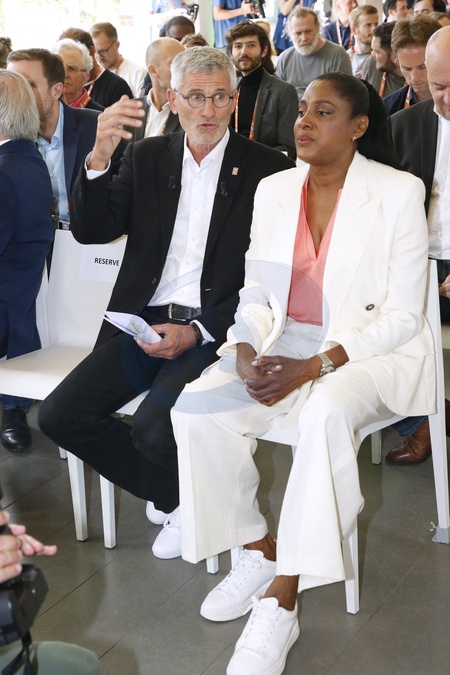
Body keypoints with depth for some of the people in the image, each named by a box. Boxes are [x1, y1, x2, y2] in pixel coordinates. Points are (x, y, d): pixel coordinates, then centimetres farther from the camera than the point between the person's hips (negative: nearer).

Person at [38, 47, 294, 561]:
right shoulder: (146, 158, 12)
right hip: (143, 322, 5)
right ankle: (173, 499, 8)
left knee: (153, 430, -27)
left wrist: (197, 331, -15)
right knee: (59, 414, -10)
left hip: (215, 329, -5)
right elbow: (90, 230, 2)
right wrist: (99, 156, -15)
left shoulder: (268, 169, -1)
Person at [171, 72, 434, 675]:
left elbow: (401, 316, -10)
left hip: (370, 349, -4)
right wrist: (246, 352, -12)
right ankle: (259, 552, -3)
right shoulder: (273, 191, 8)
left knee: (327, 414, -38)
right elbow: (255, 293, 11)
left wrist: (313, 366, -22)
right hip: (284, 343, 5)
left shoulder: (398, 193, -7)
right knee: (196, 409, -22)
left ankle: (280, 602, -28)